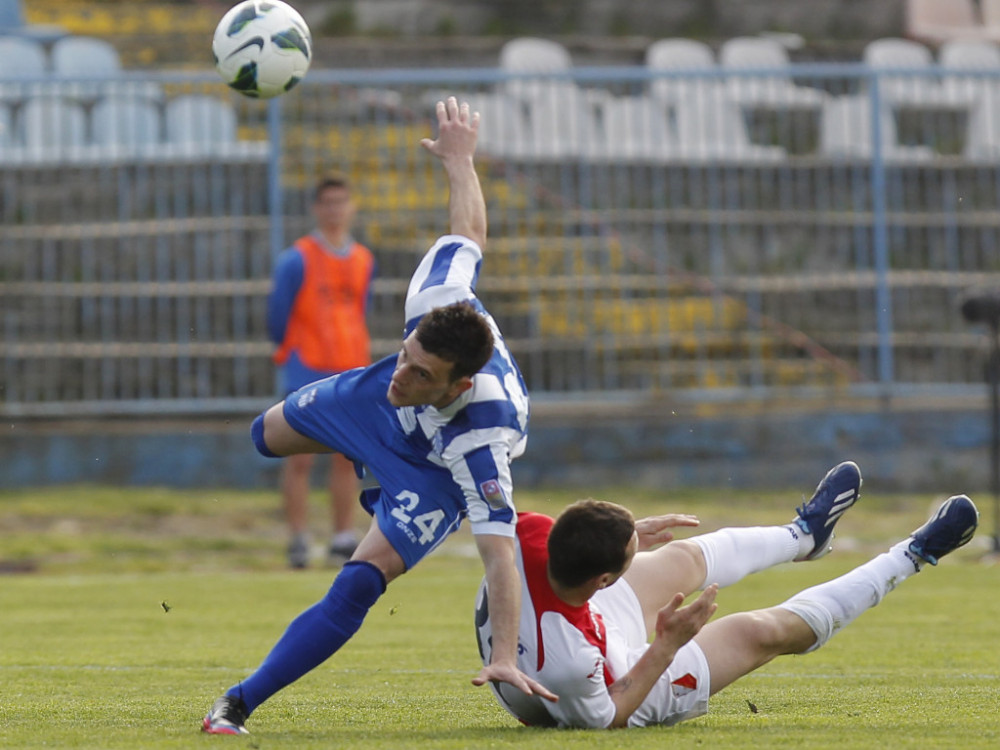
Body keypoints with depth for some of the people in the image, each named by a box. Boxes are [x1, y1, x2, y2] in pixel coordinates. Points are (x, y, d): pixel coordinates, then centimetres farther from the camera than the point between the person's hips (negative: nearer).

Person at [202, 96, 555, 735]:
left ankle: (239, 704, -12)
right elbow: (470, 231, -21)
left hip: (438, 471, -6)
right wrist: (459, 158, -4)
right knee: (269, 435, 30)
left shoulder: (482, 442, -48)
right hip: (373, 403, 6)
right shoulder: (440, 298, -41)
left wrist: (506, 657, -56)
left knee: (359, 585, -25)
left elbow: (499, 550, -48)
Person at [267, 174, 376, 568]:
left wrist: (360, 360, 15)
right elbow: (278, 315, -2)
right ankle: (298, 540, -2)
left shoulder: (364, 261, 10)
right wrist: (290, 353, 7)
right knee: (300, 459, -5)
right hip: (306, 373, -5)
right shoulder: (297, 259, -7)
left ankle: (342, 539, 12)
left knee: (347, 458, 6)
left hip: (350, 372, 5)